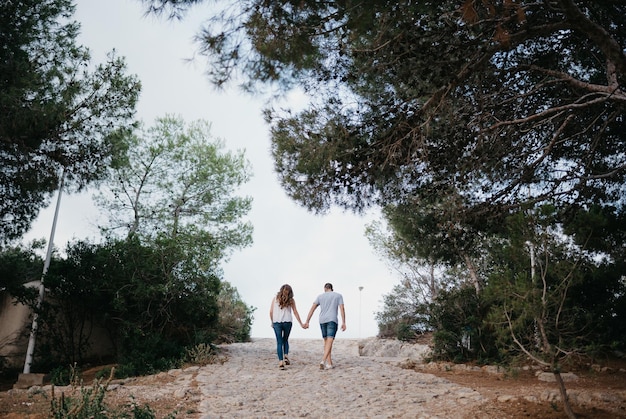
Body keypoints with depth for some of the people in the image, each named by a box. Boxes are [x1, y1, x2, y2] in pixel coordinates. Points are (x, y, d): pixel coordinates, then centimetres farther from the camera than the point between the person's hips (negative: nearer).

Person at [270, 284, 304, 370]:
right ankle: (286, 356, 2)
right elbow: (295, 312, 4)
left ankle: (280, 361, -6)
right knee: (285, 340, 19)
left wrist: (272, 322, 16)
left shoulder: (275, 298, 5)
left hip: (276, 322, 0)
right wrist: (301, 324, 11)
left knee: (279, 342, 4)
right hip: (287, 322, 0)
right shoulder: (291, 300, 3)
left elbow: (271, 312, 3)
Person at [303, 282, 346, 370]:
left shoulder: (320, 296, 14)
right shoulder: (338, 295, 9)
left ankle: (329, 363, 12)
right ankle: (323, 361, -32)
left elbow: (312, 309, 6)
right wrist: (343, 323, -5)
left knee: (326, 341, 15)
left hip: (322, 320, 3)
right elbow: (342, 309, -2)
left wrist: (307, 322, 4)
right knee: (329, 341, -12)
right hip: (332, 320, -3)